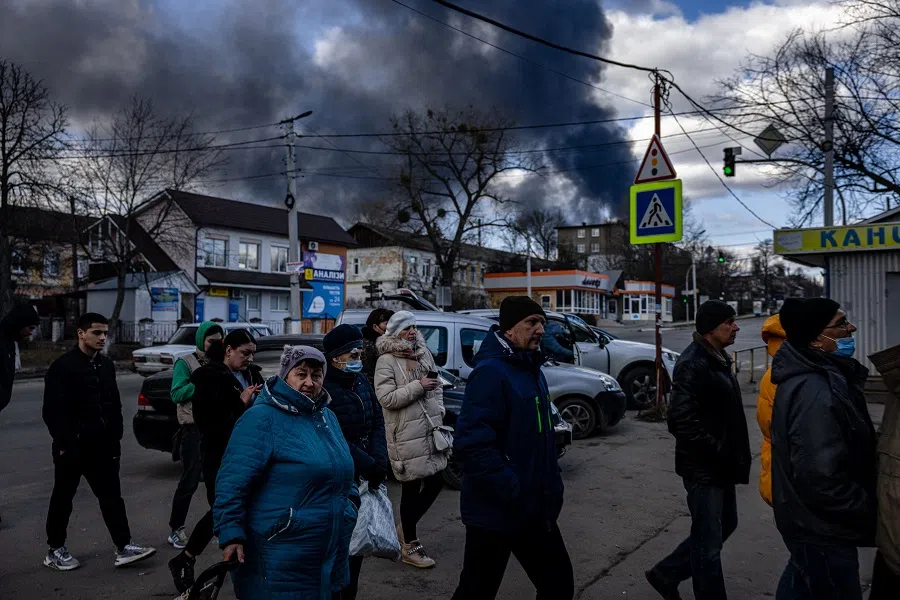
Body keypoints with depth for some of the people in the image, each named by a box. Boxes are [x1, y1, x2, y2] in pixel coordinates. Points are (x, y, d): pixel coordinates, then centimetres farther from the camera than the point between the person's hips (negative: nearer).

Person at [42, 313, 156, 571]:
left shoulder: (106, 366, 9)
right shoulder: (62, 367, -10)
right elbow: (52, 411, -13)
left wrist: (115, 439, 7)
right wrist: (64, 443, -16)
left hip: (102, 446, 6)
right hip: (72, 448, -5)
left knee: (111, 496, 5)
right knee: (63, 499, 10)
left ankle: (124, 547, 7)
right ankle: (55, 551, 25)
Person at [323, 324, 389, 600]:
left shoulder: (361, 381, 7)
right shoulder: (324, 388, -16)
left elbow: (377, 422, 6)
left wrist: (379, 461, -8)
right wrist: (368, 465, -18)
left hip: (364, 476, 7)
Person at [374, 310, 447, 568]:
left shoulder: (424, 353, 11)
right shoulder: (386, 361, -11)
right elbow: (386, 398, -18)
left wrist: (439, 411, 6)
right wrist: (418, 386, -18)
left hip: (430, 431, 7)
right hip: (406, 435, -7)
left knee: (436, 481, 11)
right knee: (411, 488, 3)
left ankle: (406, 528, 33)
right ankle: (410, 546, 19)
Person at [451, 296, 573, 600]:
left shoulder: (532, 370, 10)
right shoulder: (491, 372, -20)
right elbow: (472, 445, -28)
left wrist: (552, 488, 12)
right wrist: (514, 493, -27)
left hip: (535, 509, 9)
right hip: (495, 513, -9)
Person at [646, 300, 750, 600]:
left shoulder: (718, 359, 10)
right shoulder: (693, 364, -21)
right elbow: (682, 420, -28)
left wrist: (733, 456, 13)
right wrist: (718, 453, -21)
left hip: (720, 465, 10)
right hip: (703, 468, -10)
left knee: (724, 526, 22)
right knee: (709, 541, 4)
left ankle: (666, 573, 33)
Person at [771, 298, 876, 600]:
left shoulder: (816, 376, 4)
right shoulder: (815, 392, -29)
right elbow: (821, 478, -32)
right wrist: (869, 511, -18)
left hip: (810, 520, 10)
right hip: (821, 528, -10)